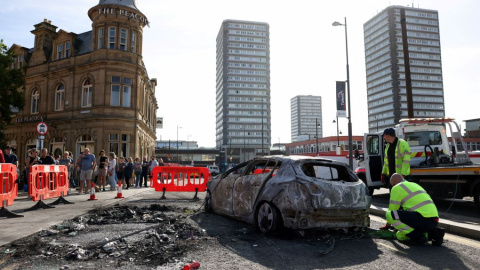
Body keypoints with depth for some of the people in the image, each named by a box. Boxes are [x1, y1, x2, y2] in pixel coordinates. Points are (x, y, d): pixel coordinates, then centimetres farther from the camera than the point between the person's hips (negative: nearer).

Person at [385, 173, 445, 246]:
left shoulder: (397, 188, 2)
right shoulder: (414, 185, 28)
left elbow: (392, 210, 5)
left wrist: (387, 225, 23)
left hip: (423, 218, -9)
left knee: (390, 215, -15)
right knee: (400, 235, 19)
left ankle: (417, 236, -9)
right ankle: (434, 233, 11)